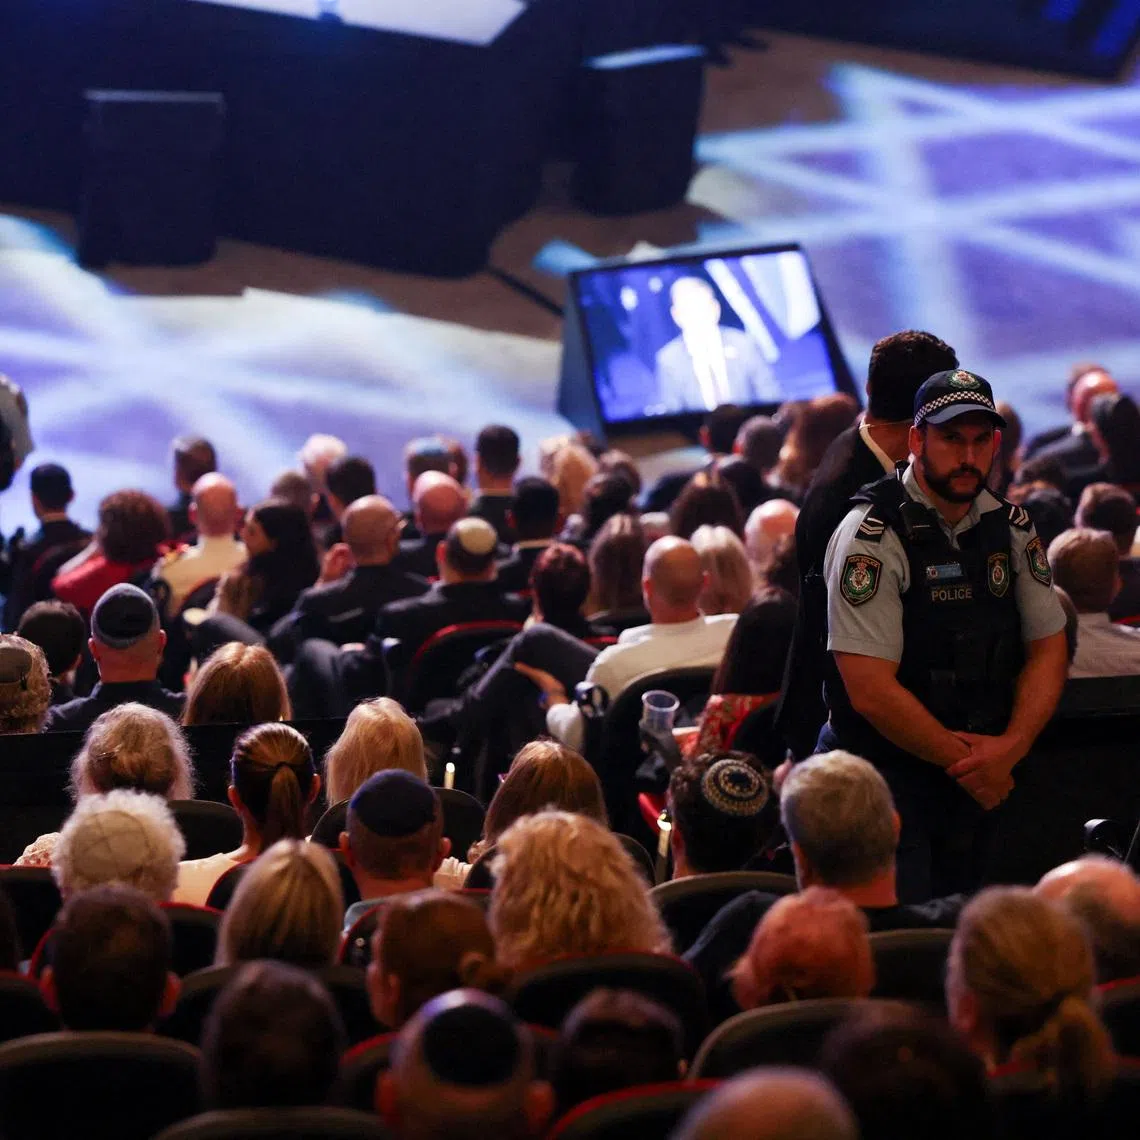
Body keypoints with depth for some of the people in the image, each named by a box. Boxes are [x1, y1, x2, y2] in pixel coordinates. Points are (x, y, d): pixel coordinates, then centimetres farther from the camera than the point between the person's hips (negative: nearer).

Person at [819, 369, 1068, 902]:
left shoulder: (1011, 526, 5)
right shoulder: (872, 535, -15)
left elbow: (1047, 648, 9)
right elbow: (872, 692, -18)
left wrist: (1010, 748, -7)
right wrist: (966, 762, -11)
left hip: (984, 774, 6)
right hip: (886, 772, -6)